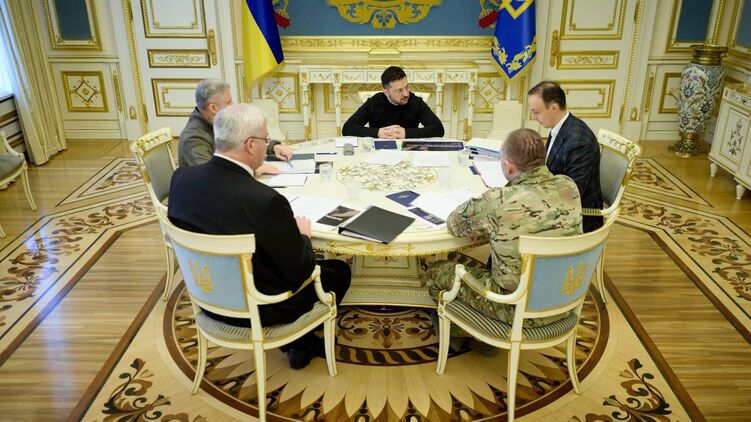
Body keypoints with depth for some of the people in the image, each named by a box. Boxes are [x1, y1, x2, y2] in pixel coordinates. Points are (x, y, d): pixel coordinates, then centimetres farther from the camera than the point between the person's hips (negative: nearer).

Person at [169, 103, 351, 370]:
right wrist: (302, 234, -2)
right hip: (258, 309, -6)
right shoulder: (266, 201, -34)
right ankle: (302, 344, 34)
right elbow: (301, 270, -21)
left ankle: (296, 340, 37)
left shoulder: (181, 177, -13)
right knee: (339, 270, 17)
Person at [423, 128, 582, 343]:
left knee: (435, 272, 11)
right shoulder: (569, 186, -10)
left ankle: (462, 330, 35)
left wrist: (478, 204, 8)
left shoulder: (497, 202, -29)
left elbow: (454, 224, -9)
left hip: (520, 310, -6)